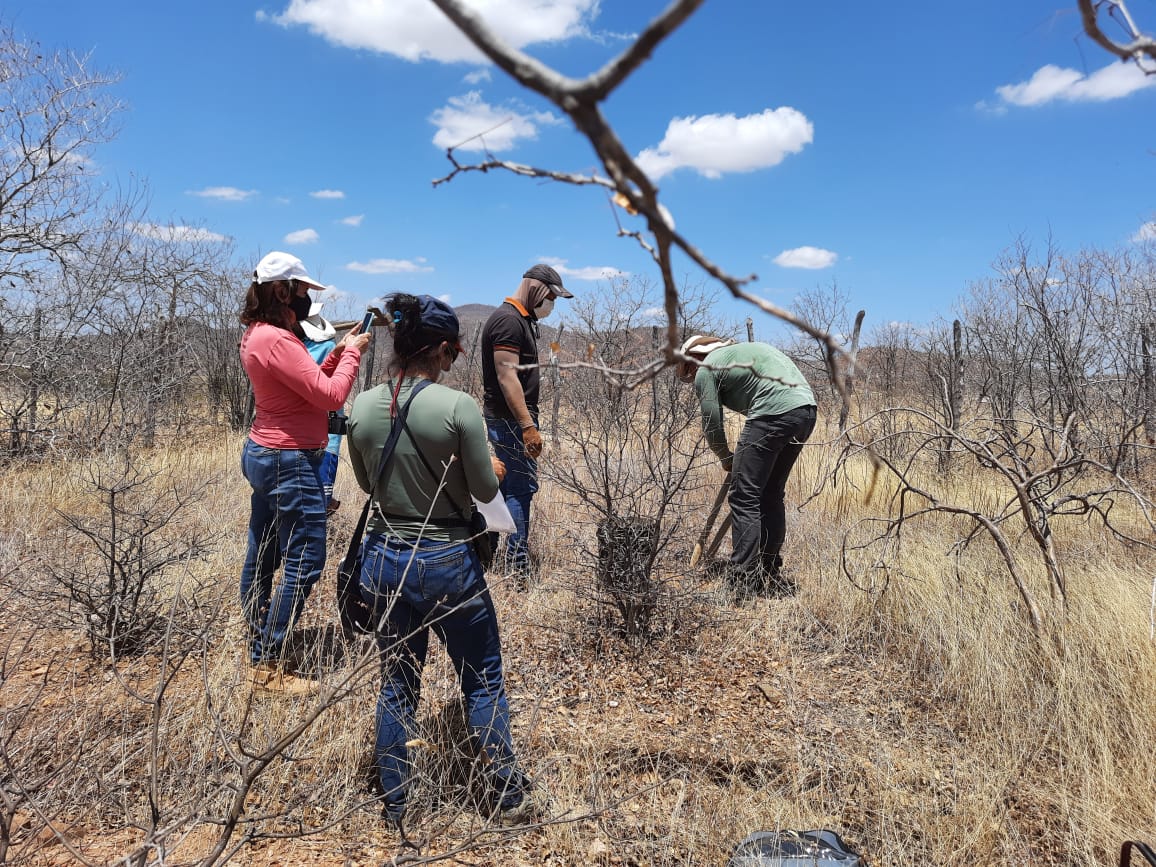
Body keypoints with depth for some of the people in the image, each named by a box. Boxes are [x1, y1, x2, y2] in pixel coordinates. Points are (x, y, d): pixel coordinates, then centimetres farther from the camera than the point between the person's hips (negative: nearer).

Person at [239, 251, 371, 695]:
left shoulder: (258, 334, 10)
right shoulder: (276, 340, -21)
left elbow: (308, 383, 16)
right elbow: (331, 395, -23)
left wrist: (337, 353, 7)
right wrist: (352, 354, -9)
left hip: (264, 455, 11)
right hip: (291, 463, -11)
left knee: (262, 557, 16)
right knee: (304, 564, -3)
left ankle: (258, 649, 28)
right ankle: (268, 666, 4)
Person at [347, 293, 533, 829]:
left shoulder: (362, 408, -4)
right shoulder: (458, 407, -19)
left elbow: (366, 482, 10)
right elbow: (486, 490, -10)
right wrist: (492, 468, 11)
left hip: (385, 558, 4)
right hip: (447, 562, -4)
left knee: (397, 684, 19)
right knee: (483, 682, 15)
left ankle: (393, 804, 32)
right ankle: (507, 794, 29)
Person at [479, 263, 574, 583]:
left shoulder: (521, 319, 18)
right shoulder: (508, 319, -14)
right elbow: (507, 376, -22)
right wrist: (528, 425, -27)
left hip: (510, 421, 11)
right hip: (510, 421, -11)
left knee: (508, 487, 15)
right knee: (521, 488, -9)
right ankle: (518, 570, -5)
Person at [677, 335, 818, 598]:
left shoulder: (705, 371, 7)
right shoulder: (743, 348, 31)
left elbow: (712, 426, 6)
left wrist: (726, 458, 26)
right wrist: (745, 451, 28)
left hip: (774, 414, -9)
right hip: (807, 409, 9)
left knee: (744, 498, -2)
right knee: (772, 495, 18)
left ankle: (742, 582, -4)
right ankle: (772, 577, 24)